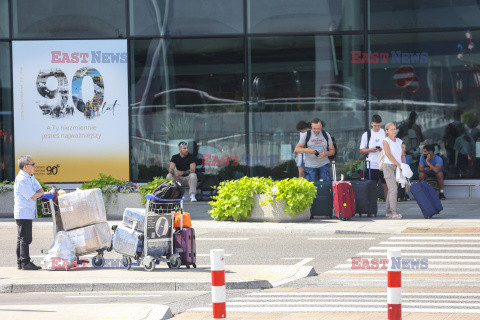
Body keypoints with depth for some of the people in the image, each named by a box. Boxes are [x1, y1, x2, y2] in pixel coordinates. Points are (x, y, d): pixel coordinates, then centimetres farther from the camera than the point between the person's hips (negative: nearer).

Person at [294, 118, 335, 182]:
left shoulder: (326, 135, 6)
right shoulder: (306, 135, 1)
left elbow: (332, 151, 8)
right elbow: (297, 149, -2)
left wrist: (325, 153, -15)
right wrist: (307, 150, -21)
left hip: (324, 165, 1)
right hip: (310, 166, -1)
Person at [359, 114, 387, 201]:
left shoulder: (385, 133, 8)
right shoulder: (366, 134, 6)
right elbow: (361, 150, 8)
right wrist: (370, 150, -12)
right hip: (371, 165, 0)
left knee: (386, 186, 0)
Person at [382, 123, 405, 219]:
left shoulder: (399, 141, 13)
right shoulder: (385, 141, -5)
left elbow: (402, 155, 16)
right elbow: (388, 154, -15)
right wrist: (398, 164, -20)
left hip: (397, 168, 6)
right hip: (388, 166, -6)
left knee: (392, 190, 7)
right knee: (393, 189, -16)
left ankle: (388, 212, 12)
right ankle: (394, 212, -20)